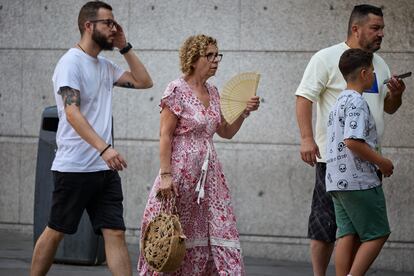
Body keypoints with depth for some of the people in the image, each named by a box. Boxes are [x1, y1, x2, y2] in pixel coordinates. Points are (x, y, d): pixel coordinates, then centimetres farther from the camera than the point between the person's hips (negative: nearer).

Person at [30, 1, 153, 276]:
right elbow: (72, 112, -22)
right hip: (74, 168, -7)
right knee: (56, 232, 4)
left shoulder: (105, 65, 13)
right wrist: (104, 148, -34)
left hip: (105, 169, 7)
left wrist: (124, 47, 10)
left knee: (116, 234, -1)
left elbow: (144, 81, 21)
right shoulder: (71, 62, -11)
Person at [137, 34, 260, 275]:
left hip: (209, 172, 7)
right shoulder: (177, 90, -8)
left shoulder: (212, 92, 12)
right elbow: (165, 136, -11)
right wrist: (165, 175, -17)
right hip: (182, 171, -7)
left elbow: (226, 132, 20)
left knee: (220, 231, 0)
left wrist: (245, 112, 3)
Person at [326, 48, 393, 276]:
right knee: (377, 234, -3)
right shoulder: (357, 102, -13)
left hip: (337, 180, 9)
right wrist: (382, 162, -13)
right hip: (359, 180, -9)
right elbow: (352, 141, -23)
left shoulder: (339, 101, 18)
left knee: (348, 235, 6)